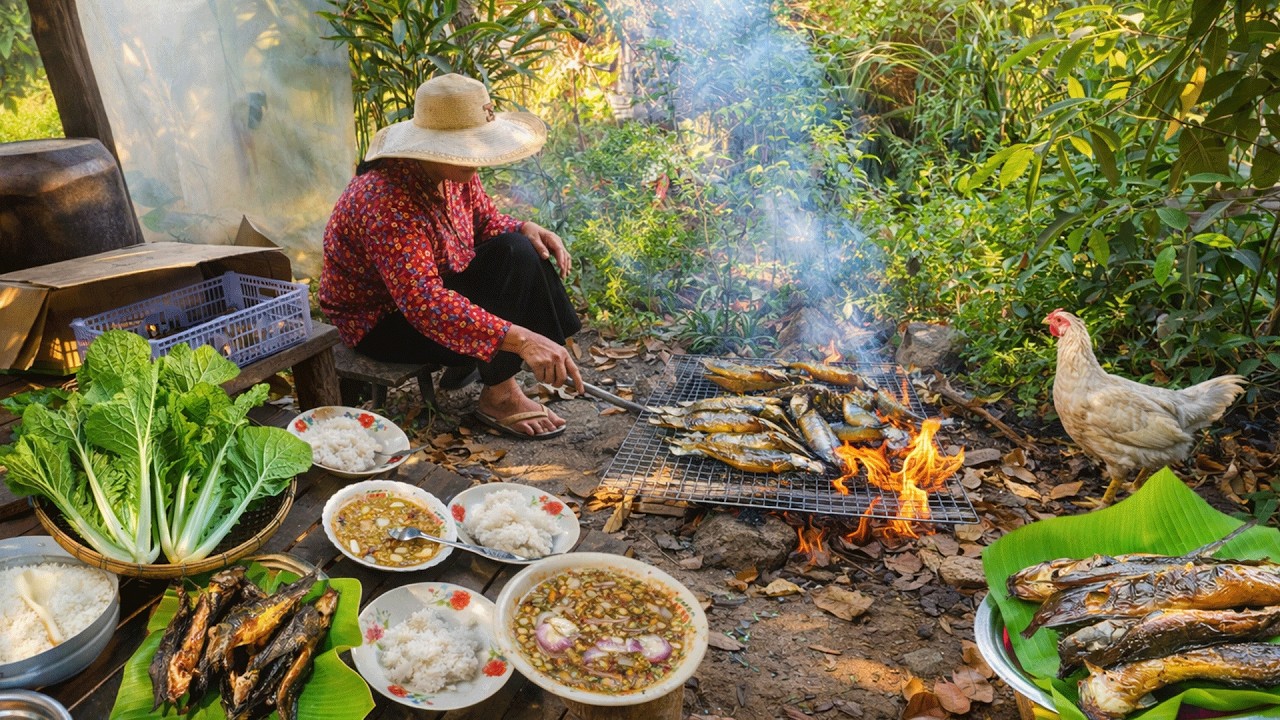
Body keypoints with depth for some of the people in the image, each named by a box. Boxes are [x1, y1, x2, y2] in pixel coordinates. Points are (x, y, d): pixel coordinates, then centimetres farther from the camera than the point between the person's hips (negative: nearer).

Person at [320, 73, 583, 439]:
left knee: (518, 249, -10)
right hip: (382, 323, -8)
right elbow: (424, 302, -44)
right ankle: (498, 396, -9)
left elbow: (486, 219, 9)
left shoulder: (452, 171, -9)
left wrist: (524, 229, -15)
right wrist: (520, 339, -52)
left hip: (438, 287, 8)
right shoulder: (385, 200, -35)